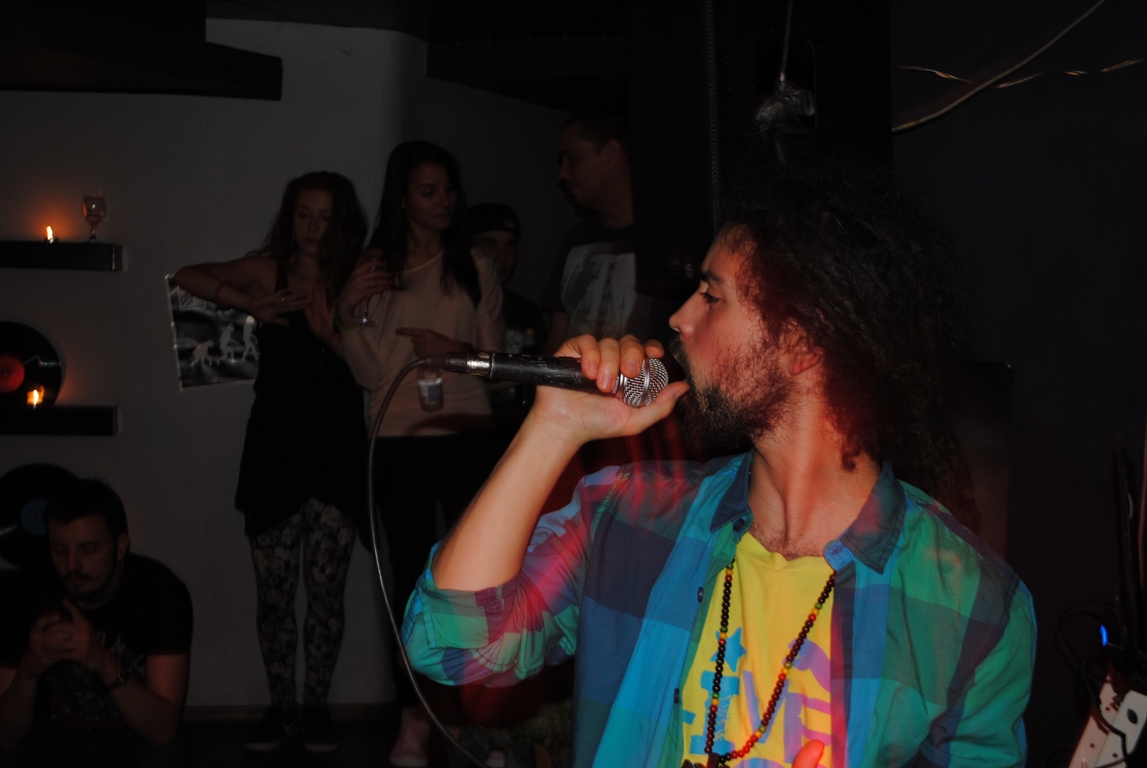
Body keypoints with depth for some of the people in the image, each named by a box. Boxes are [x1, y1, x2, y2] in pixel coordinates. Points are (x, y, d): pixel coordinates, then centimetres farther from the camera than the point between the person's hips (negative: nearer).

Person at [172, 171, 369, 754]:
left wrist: (330, 330, -18)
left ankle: (315, 706, 11)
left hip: (335, 453, -1)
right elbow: (186, 276, 5)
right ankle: (279, 705, 16)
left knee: (326, 590, 0)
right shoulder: (269, 272, 5)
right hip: (273, 449, 1)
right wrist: (252, 305, -4)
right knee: (273, 591, 4)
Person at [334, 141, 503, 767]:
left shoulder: (475, 268, 8)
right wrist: (349, 313, -11)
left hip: (468, 436, 0)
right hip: (400, 441, 0)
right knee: (411, 578, 4)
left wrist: (454, 350, -11)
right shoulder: (375, 270, 6)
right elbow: (370, 374, 3)